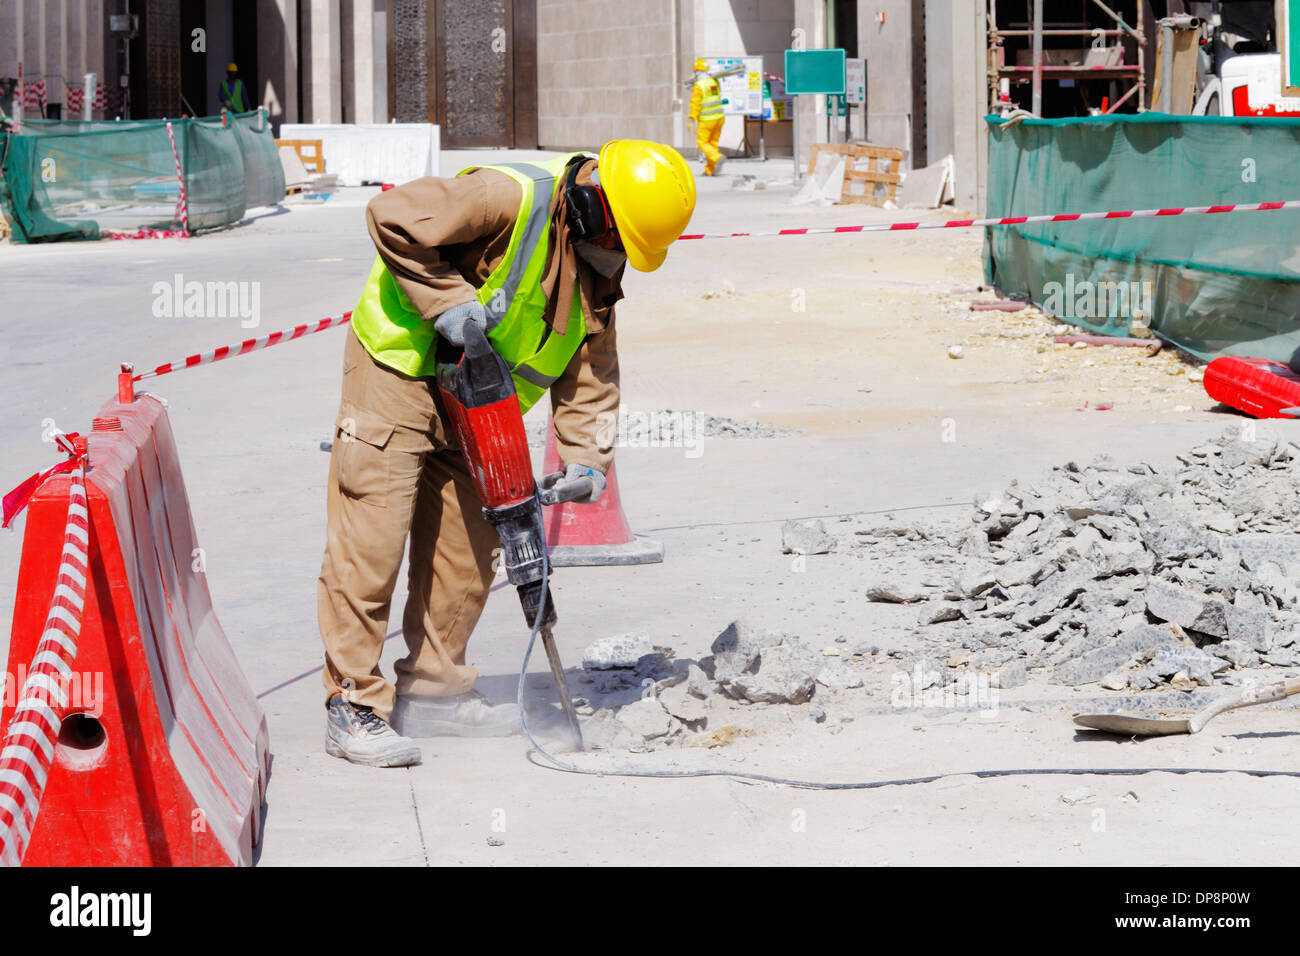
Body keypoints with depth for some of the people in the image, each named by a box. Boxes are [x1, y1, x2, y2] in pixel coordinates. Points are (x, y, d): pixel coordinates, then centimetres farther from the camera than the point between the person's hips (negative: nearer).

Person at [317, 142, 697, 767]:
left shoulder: (598, 262, 2)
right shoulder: (511, 198, -25)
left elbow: (591, 363, 6)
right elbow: (392, 218, -27)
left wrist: (585, 453, -4)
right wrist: (445, 301, -28)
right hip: (398, 367, -8)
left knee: (467, 546, 10)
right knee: (371, 536, -10)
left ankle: (433, 690, 23)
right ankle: (352, 706, -7)